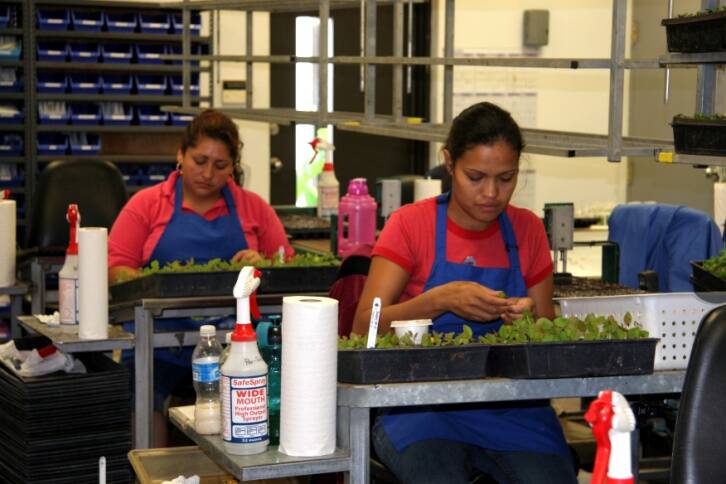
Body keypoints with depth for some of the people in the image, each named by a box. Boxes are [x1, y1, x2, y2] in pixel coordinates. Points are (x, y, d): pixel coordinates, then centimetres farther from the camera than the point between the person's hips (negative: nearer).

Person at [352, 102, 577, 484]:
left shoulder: (527, 229, 9)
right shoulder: (412, 224, 0)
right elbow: (363, 327, -9)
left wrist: (530, 318, -10)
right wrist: (441, 300, -23)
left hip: (512, 407, 3)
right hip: (423, 406, -3)